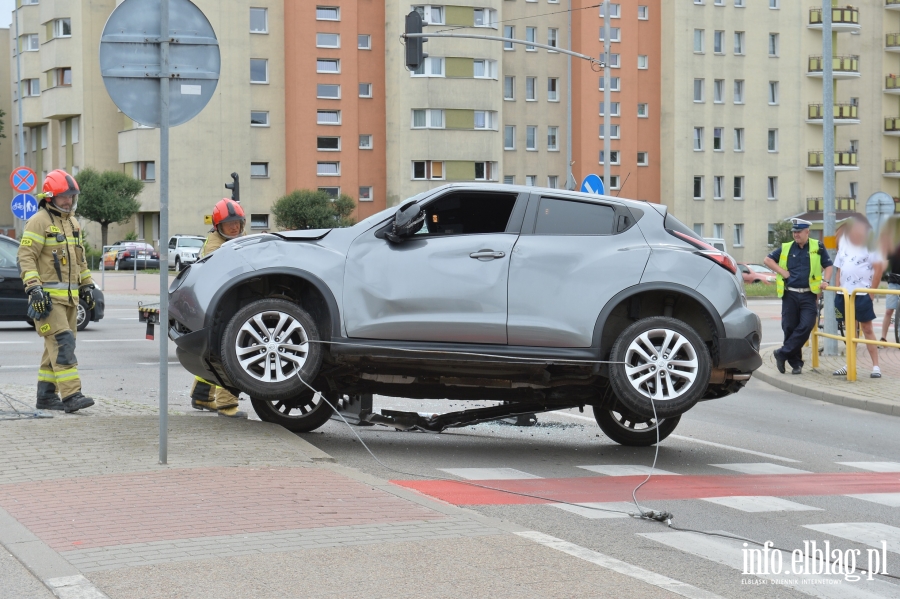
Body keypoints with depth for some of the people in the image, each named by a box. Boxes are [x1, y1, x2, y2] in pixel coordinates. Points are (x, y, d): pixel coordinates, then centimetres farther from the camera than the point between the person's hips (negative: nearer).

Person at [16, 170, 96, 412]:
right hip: (48, 296, -9)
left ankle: (45, 396, 17)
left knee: (56, 346, 11)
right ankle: (71, 396, -22)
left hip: (69, 296, 9)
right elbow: (25, 256, -14)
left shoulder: (72, 223, 18)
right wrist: (34, 288, -22)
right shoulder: (39, 221, -9)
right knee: (62, 342, -16)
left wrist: (87, 285, 23)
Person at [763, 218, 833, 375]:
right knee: (789, 328, 1)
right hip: (790, 295, 1)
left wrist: (824, 281, -6)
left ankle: (783, 353, -4)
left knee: (806, 326, -15)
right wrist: (782, 271, 2)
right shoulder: (786, 248, 9)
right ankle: (795, 362, 12)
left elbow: (828, 266, 10)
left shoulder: (817, 248, 6)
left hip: (809, 295, -1)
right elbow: (767, 260, 15)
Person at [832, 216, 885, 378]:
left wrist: (872, 291, -11)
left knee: (867, 329, -3)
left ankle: (876, 366, 1)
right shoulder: (844, 244, 10)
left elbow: (879, 268, -10)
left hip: (863, 294, -6)